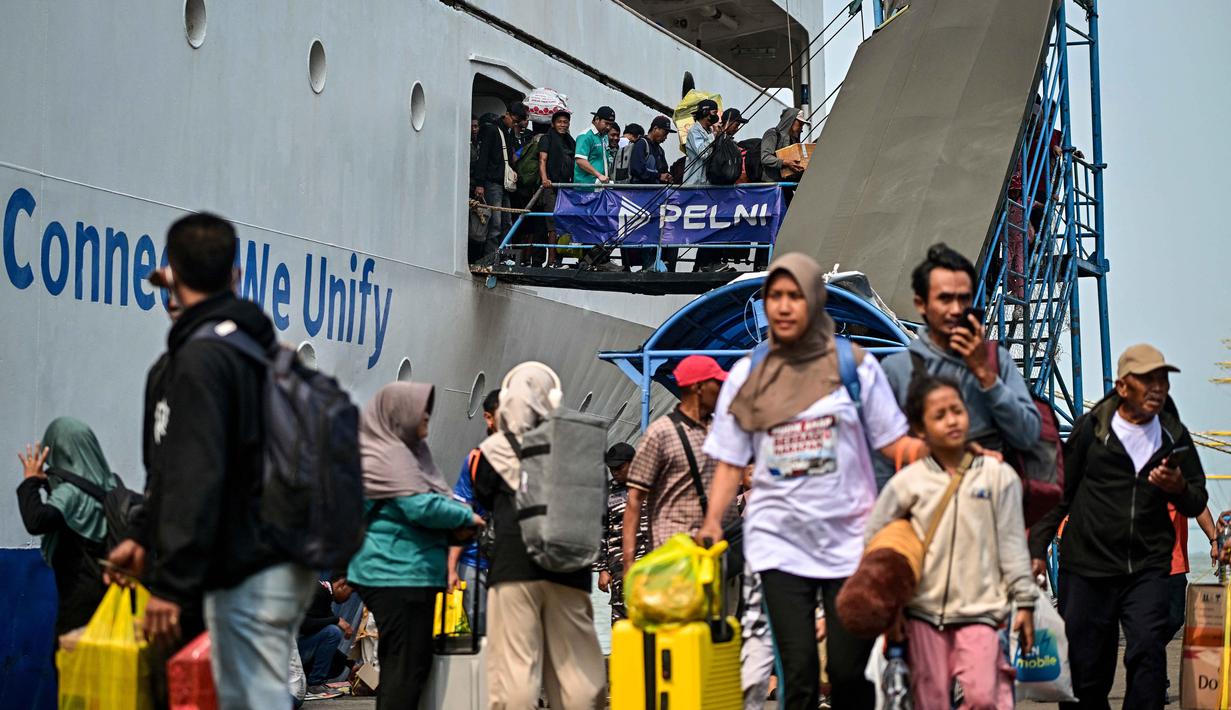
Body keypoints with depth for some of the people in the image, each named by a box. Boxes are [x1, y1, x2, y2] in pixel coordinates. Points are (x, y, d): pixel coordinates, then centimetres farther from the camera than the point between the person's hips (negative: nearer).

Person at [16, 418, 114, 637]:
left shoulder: (72, 491, -13)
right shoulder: (108, 485, 9)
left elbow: (36, 522, -30)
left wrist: (30, 481, -13)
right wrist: (47, 482, 19)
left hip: (80, 596, -8)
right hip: (107, 588, 8)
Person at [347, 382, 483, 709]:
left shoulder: (406, 451, 17)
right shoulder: (390, 457, -14)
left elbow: (430, 496, 19)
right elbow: (422, 507, -21)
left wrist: (458, 515, -1)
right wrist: (466, 516, -6)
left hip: (395, 572, 10)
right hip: (400, 573, -10)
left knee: (398, 662, 13)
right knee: (408, 665, -9)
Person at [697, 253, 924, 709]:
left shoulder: (855, 365, 2)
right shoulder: (745, 377, 5)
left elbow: (895, 443, 3)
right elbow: (731, 462, 7)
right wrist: (712, 522, -7)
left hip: (850, 538, 0)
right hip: (779, 540, 1)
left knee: (848, 672, -1)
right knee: (799, 673, -5)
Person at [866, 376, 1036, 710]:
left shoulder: (997, 475, 1)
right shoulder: (908, 481, 1)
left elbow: (1012, 542, 3)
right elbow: (872, 537, 7)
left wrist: (1024, 602, 3)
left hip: (980, 609, -2)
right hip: (924, 610, 2)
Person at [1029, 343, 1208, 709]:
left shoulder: (1174, 436, 8)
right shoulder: (1091, 428, 0)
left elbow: (1197, 503, 12)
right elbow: (1060, 494, 5)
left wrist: (1179, 488, -11)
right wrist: (1037, 549, 1)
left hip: (1147, 569, 1)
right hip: (1087, 568, -1)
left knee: (1148, 651, -17)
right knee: (1086, 669, 2)